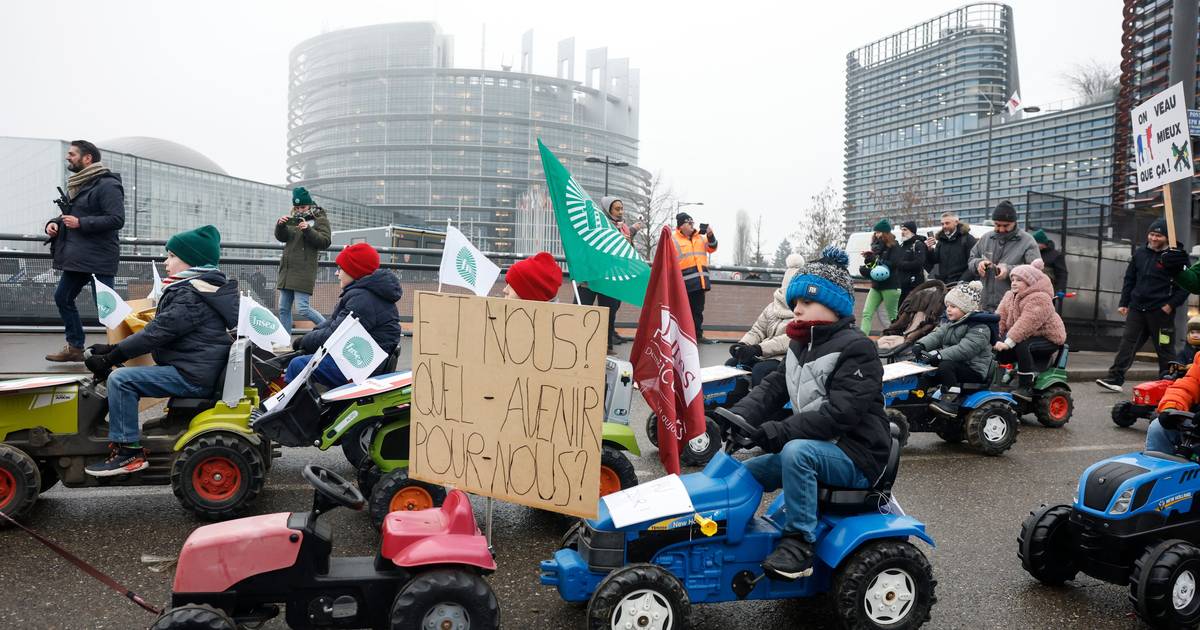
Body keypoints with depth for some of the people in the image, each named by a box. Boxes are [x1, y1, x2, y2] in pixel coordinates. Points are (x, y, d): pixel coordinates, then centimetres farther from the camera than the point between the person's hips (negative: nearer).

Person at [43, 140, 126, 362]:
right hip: (77, 258, 10)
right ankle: (75, 347, 26)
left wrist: (80, 223, -20)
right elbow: (70, 214, 28)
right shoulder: (77, 184, 17)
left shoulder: (107, 185, -12)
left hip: (99, 259, -10)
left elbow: (117, 219, -20)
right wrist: (54, 223, 7)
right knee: (62, 297, 16)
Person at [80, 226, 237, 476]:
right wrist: (113, 350, 11)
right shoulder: (193, 289, 18)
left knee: (120, 379, -17)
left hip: (193, 376, -11)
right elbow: (159, 328, 18)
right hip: (196, 369, 11)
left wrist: (111, 358, -12)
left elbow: (156, 333, -19)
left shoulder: (191, 295, -15)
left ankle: (129, 451, -12)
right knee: (124, 374, 22)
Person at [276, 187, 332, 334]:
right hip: (287, 270, 7)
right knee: (283, 308, 8)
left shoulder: (320, 220, 1)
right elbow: (281, 237, 9)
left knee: (302, 308, -14)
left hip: (304, 271, -7)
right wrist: (280, 225, -11)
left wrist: (308, 230, -24)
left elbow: (325, 242, -12)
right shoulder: (292, 219, 18)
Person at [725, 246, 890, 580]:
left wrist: (781, 431, -32)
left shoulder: (856, 349, -15)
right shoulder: (800, 347, 13)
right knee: (745, 473, 2)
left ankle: (799, 543, -26)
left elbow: (841, 412, -26)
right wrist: (735, 418, -16)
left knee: (797, 451, -35)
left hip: (856, 459, -9)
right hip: (813, 450, 9)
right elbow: (770, 389, 3)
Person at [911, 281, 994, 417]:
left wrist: (939, 355, -37)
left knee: (946, 365, -32)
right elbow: (937, 335, 1)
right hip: (955, 364, 9)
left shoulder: (980, 328, -15)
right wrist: (921, 345, -20)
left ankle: (950, 402, -34)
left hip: (974, 370, -9)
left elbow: (965, 349, -29)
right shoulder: (951, 324, 15)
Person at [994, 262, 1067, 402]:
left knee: (1022, 346, -35)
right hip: (1025, 337, 8)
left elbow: (1026, 324, -33)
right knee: (999, 352, -10)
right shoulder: (1009, 296, 6)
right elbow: (1000, 317, -3)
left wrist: (1008, 342, -41)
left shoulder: (1040, 299, -22)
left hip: (1047, 338, -8)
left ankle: (1026, 388, -27)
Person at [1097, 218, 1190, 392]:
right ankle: (1115, 379, -4)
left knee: (1165, 347, 5)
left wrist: (1171, 304, -11)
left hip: (1160, 311, -4)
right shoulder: (1140, 253, 10)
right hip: (1136, 309, 4)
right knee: (1127, 343, -2)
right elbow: (1129, 279, 16)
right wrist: (1123, 303, 11)